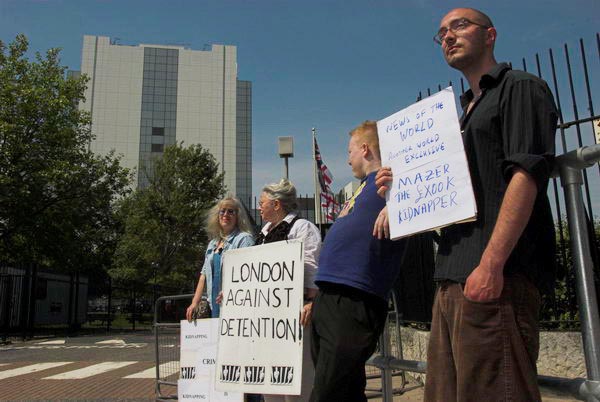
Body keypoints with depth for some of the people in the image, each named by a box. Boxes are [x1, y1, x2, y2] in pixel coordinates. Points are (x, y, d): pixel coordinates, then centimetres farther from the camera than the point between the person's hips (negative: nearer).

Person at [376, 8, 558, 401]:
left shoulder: (520, 87, 3)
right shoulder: (468, 111, 28)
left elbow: (526, 174, -12)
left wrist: (491, 264, -22)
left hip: (495, 276, -8)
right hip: (454, 276, 9)